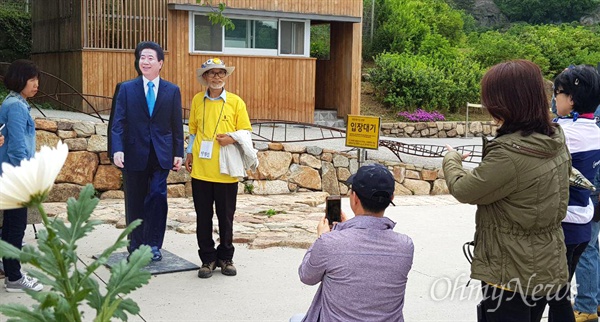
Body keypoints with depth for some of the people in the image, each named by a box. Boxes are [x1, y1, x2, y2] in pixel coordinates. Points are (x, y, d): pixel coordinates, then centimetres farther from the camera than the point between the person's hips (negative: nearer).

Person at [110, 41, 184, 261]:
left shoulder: (172, 91, 6)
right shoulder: (127, 89, 3)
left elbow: (177, 125, 7)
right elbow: (118, 122, -2)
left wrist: (178, 153, 2)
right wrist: (117, 149, -14)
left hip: (161, 155, 0)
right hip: (134, 155, 0)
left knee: (158, 198, -10)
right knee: (135, 204, 8)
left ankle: (153, 245, 3)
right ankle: (135, 247, 21)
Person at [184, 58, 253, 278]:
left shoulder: (236, 102, 0)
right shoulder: (197, 100, 7)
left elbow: (246, 132, 2)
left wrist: (232, 138, -16)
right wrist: (189, 153, 12)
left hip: (226, 171, -2)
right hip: (200, 169, 2)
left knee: (226, 217, 8)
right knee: (203, 217, 7)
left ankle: (225, 257, 24)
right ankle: (208, 259, 20)